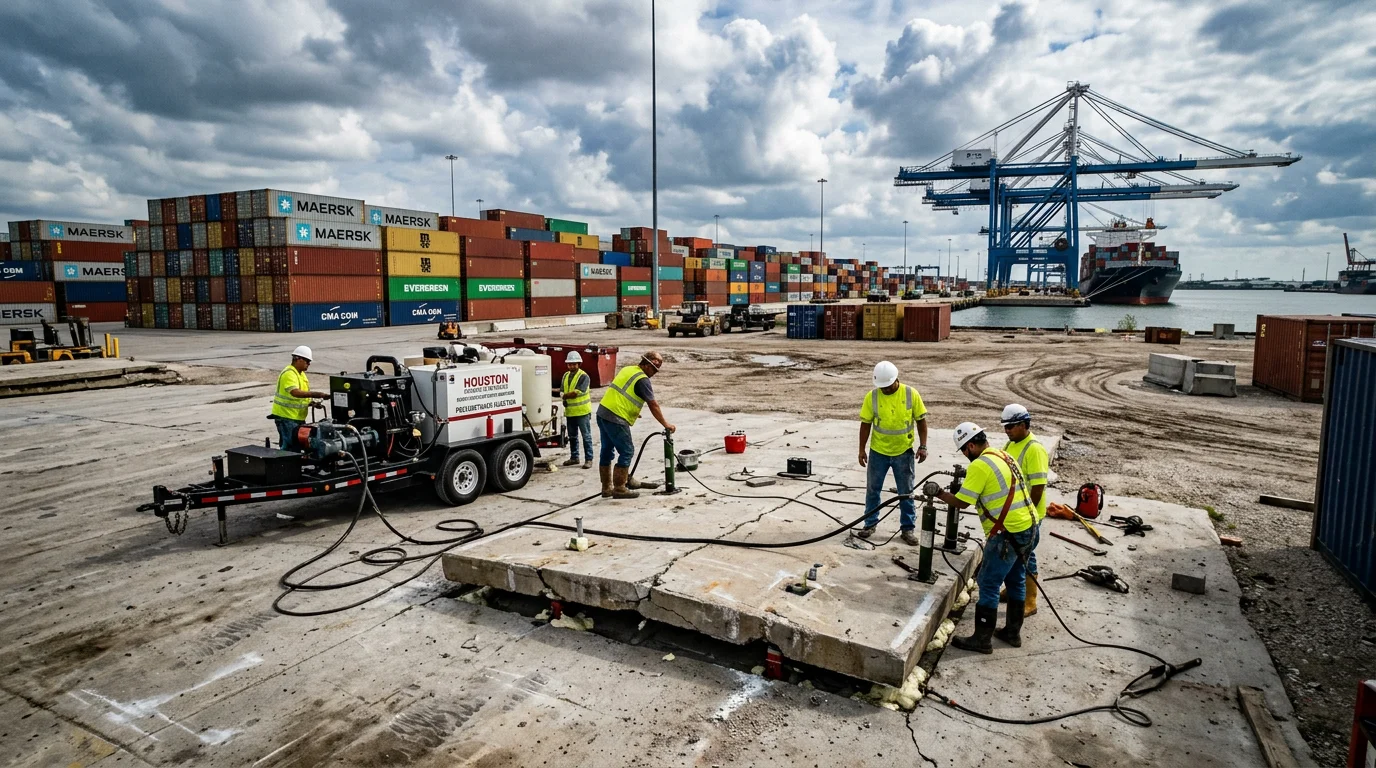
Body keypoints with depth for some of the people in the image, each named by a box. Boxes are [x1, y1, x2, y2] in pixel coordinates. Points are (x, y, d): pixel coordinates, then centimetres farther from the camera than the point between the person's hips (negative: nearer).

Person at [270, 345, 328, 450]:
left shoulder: (301, 374, 15)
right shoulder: (289, 374, -17)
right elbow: (296, 392, -33)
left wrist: (311, 402, 3)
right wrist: (317, 394, -37)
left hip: (298, 417, 10)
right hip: (286, 417, -10)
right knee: (289, 446, -10)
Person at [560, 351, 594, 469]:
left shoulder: (584, 376, -10)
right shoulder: (566, 375, 13)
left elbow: (578, 392, -19)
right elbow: (561, 392, 8)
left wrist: (566, 395, -7)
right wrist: (570, 395, -13)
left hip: (582, 411, -7)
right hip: (570, 411, 7)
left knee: (586, 436, -3)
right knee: (572, 436, 16)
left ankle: (588, 459, 0)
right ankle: (574, 457, 27)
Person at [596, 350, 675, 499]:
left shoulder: (627, 369, 16)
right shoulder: (642, 380, -10)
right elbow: (653, 405, -9)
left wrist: (631, 410, 24)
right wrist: (666, 424, -2)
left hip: (602, 413, 9)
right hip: (616, 419, -9)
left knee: (607, 451, 15)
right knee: (627, 452, 0)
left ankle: (607, 487, 23)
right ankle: (620, 489, 4)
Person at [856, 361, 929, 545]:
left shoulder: (911, 394, -11)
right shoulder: (872, 396, -10)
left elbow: (921, 421, -2)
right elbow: (865, 424, -3)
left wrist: (923, 446, -7)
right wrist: (862, 449, -3)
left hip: (904, 452, 0)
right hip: (878, 452, 1)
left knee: (906, 492, 8)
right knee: (872, 489, 11)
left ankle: (908, 528, 21)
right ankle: (870, 524, 27)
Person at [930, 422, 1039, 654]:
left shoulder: (980, 465, -15)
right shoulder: (1004, 456, 12)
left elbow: (961, 502, -13)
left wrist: (938, 493, -1)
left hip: (1008, 534, -10)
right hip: (1028, 528, 10)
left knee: (988, 585, 0)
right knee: (1016, 580, 20)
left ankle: (982, 639, 8)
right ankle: (1013, 632, 32)